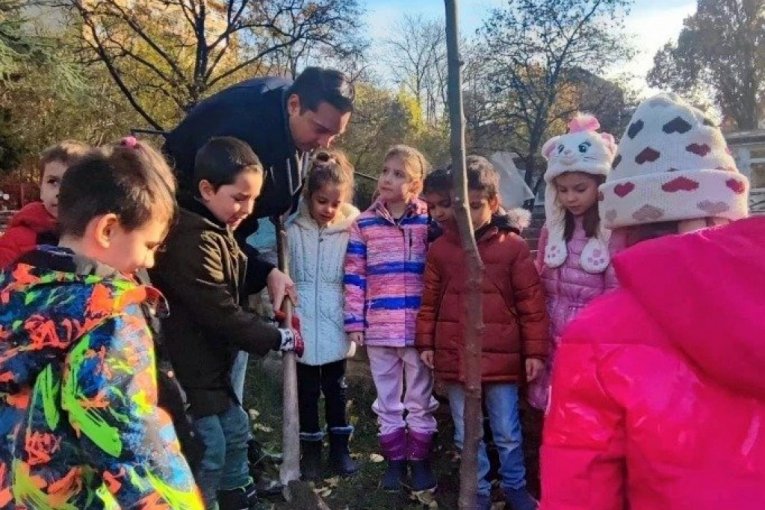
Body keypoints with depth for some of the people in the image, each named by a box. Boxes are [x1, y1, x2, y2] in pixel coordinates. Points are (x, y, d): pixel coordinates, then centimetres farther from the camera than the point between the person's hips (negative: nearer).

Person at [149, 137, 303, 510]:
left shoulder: (214, 230, 8)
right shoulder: (193, 239, -25)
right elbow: (222, 314, -26)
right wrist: (279, 339, -15)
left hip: (208, 364, 10)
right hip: (187, 370, -10)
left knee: (236, 431, 20)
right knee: (209, 451, 1)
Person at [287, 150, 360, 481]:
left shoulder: (351, 230, -6)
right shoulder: (292, 230, -8)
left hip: (335, 327, 0)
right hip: (302, 326, 0)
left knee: (335, 388, 16)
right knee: (307, 391, 14)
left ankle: (339, 447, 33)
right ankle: (311, 451, 31)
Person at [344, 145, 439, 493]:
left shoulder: (430, 221, -1)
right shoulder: (363, 224, 1)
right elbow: (354, 276, 2)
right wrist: (354, 322, -2)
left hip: (420, 328, -1)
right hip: (379, 327, 1)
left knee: (420, 399, 12)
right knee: (387, 400, 14)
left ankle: (420, 460, 28)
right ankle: (395, 460, 29)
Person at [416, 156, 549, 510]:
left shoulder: (513, 246, -5)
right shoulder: (440, 249, 3)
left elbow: (532, 303, -4)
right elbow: (430, 301, 9)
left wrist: (535, 351, -5)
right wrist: (426, 343, 6)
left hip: (501, 357, -2)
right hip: (454, 358, 3)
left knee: (508, 433, 13)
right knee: (466, 435, 16)